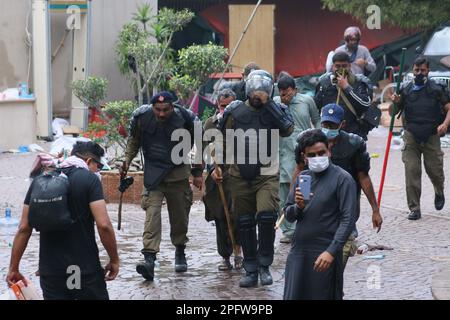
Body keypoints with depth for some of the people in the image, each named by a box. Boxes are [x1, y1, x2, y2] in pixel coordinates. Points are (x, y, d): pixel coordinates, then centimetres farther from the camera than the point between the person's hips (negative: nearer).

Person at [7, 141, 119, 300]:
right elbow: (104, 225, -15)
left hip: (49, 270, 4)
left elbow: (24, 228, 3)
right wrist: (114, 260, -3)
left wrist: (13, 268, 9)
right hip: (86, 269, -4)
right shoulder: (90, 179, -7)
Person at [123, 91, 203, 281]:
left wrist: (198, 173, 3)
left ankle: (180, 252, 35)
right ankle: (149, 258, -24)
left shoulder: (185, 119, -13)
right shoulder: (142, 117, -10)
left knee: (180, 215, 11)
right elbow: (134, 139, 11)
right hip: (152, 172, 0)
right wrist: (127, 160, 1)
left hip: (178, 174, 0)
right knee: (152, 212, -16)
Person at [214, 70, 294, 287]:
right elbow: (222, 141, 13)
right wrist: (216, 166, 4)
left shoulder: (276, 110, 0)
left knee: (266, 216, -20)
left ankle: (264, 265, -3)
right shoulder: (235, 112, 4)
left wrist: (267, 103, -19)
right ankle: (251, 271, 17)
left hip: (267, 176, -2)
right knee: (245, 224, 7)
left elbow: (287, 129, -20)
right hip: (240, 177, 2)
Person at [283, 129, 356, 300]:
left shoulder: (342, 179, -6)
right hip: (298, 251, 5)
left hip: (325, 253, -5)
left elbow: (348, 220, -11)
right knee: (293, 295, 3)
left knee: (323, 296, -1)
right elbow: (288, 215, 13)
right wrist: (298, 206, -10)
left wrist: (331, 251, -20)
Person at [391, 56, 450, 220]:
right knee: (411, 172, -7)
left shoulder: (437, 89, 0)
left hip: (431, 137, -1)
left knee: (435, 170, 4)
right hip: (411, 137, 1)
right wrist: (396, 102, -9)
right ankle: (414, 209, -1)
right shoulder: (406, 90, 5)